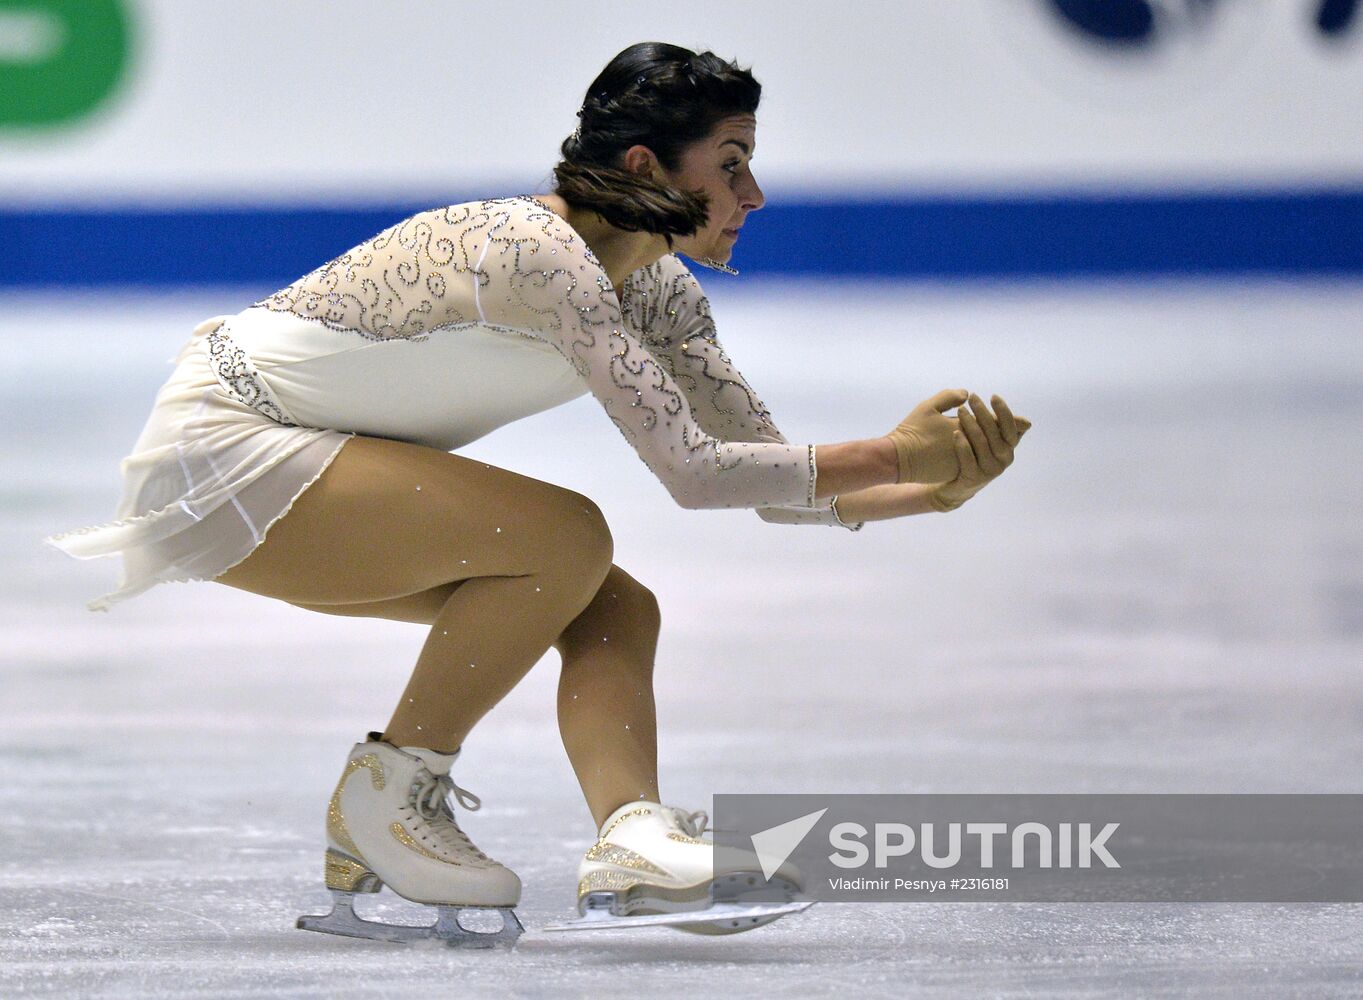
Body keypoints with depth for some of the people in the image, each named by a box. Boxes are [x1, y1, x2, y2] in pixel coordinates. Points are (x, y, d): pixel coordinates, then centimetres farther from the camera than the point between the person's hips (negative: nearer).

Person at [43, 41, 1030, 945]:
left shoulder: (658, 292, 3)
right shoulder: (540, 250, -26)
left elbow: (774, 477, 1)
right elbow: (689, 468, -32)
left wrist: (930, 490, -14)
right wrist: (889, 457, -29)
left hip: (300, 463, 10)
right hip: (220, 448, -10)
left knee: (612, 608, -5)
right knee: (568, 541, -23)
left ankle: (633, 838, -25)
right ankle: (389, 793, -11)